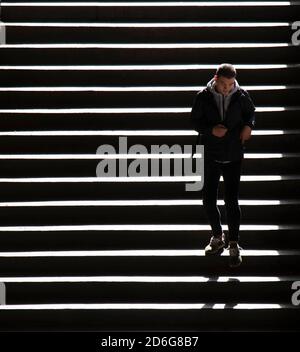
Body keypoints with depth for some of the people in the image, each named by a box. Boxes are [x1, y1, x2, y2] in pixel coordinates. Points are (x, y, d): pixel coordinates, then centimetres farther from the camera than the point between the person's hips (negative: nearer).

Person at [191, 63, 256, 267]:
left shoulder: (241, 96, -6)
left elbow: (251, 112, 12)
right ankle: (218, 237, 30)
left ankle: (234, 244, 8)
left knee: (231, 200, -3)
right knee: (209, 199, 7)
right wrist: (211, 130, -17)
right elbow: (195, 121, 1)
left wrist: (249, 125, -9)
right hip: (210, 156, 1)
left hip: (233, 156, -1)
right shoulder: (203, 97, -7)